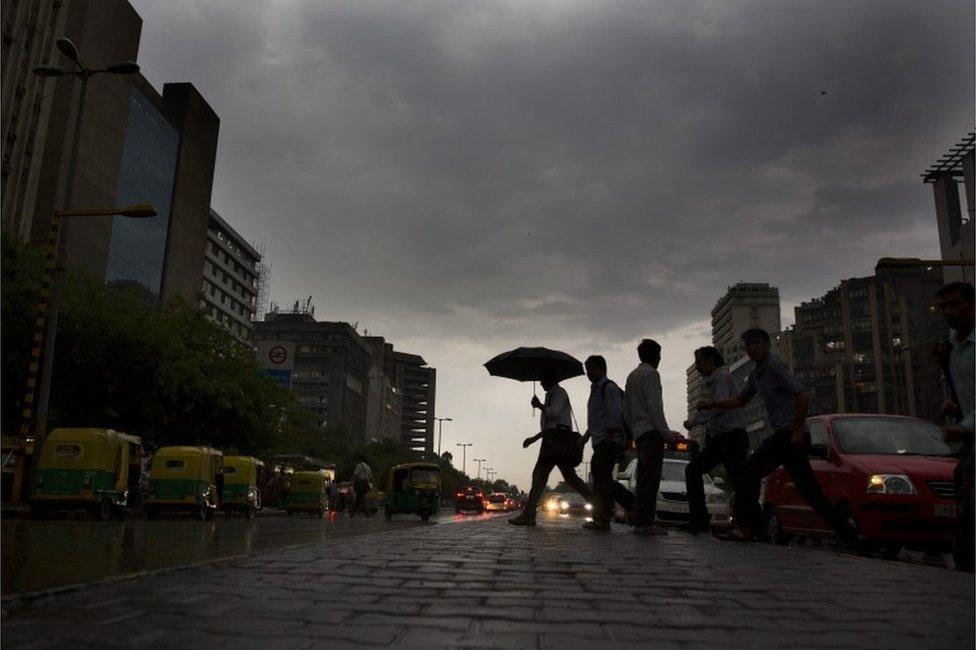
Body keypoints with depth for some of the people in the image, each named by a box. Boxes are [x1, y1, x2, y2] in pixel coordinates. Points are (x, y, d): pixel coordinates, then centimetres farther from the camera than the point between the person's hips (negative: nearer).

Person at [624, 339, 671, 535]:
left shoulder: (632, 376, 23)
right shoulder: (650, 373, -5)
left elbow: (626, 409, 22)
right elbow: (654, 405, -14)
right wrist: (666, 432, -13)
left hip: (639, 432, 9)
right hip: (651, 431, -9)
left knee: (644, 477, 10)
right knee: (650, 477, -12)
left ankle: (641, 522, 10)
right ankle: (644, 522, -16)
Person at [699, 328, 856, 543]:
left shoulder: (774, 366, -8)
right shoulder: (756, 374, 20)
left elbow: (801, 394, -15)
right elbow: (740, 400, 26)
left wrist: (797, 431, -18)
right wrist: (712, 405, 13)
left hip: (789, 432, -10)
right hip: (784, 434, 10)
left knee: (749, 471, -14)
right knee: (808, 488, 13)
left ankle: (747, 527, -16)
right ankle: (847, 533, 22)